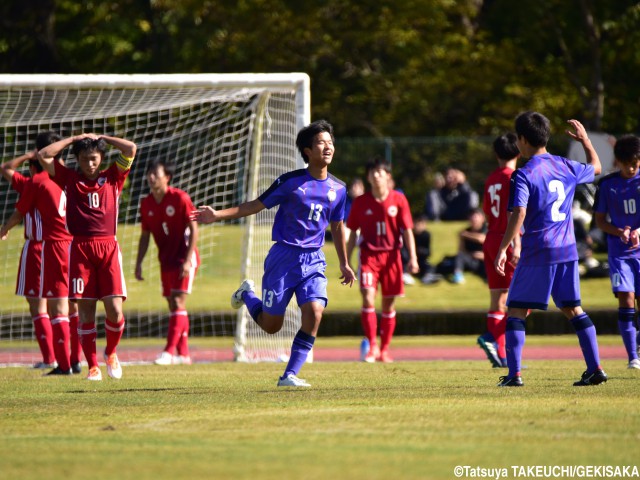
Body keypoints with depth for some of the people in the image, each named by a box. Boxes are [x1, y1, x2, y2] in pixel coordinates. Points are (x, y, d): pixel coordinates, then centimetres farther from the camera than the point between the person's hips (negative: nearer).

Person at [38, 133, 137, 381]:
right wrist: (74, 139, 9)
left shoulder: (112, 177, 12)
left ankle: (111, 353, 19)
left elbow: (131, 149, 3)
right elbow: (43, 155, 3)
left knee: (115, 310, -9)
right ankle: (93, 366, 6)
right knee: (85, 311, -2)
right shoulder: (69, 178, 11)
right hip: (80, 248, 0)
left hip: (108, 247, 0)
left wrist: (100, 137, 11)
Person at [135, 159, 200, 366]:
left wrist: (188, 260, -19)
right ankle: (183, 354, 13)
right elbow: (145, 236, 13)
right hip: (166, 259, 6)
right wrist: (138, 263, 7)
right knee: (173, 305, 8)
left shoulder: (180, 198, -13)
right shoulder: (146, 204, 4)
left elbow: (194, 229, -13)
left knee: (178, 302, -13)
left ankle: (170, 351, -18)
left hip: (184, 257, -6)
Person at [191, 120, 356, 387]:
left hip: (313, 261, 3)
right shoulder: (291, 182, -7)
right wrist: (218, 215, -9)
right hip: (284, 257, -3)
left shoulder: (338, 189, 5)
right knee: (271, 325, 3)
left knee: (314, 312, -21)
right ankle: (247, 295, 36)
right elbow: (256, 205, 0)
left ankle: (290, 375, -11)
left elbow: (337, 226, 19)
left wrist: (344, 264, 24)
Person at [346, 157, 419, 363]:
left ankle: (384, 349, 16)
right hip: (368, 255, 0)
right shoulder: (361, 202, 2)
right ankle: (372, 346, -8)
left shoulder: (398, 199, 0)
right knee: (368, 298, -16)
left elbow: (407, 230, 1)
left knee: (389, 304, 6)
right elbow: (353, 233, 9)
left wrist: (413, 257, -8)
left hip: (391, 255, 0)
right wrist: (346, 261, 8)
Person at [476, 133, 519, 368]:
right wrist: (516, 245, -23)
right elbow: (513, 213, -19)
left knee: (498, 301, 8)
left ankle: (501, 356, 6)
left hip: (490, 240, 8)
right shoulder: (513, 177, -10)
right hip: (506, 241, -8)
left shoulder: (490, 179, 12)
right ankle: (492, 337, -21)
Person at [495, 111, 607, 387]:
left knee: (516, 310, 2)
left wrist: (502, 249, -16)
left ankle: (514, 374, -5)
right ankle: (595, 368, 8)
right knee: (573, 309, 13)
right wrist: (584, 139, 43)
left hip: (537, 253, -6)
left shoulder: (523, 175, -10)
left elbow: (519, 214, -19)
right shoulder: (567, 167, 8)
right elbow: (595, 167, 30)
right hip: (567, 251, 6)